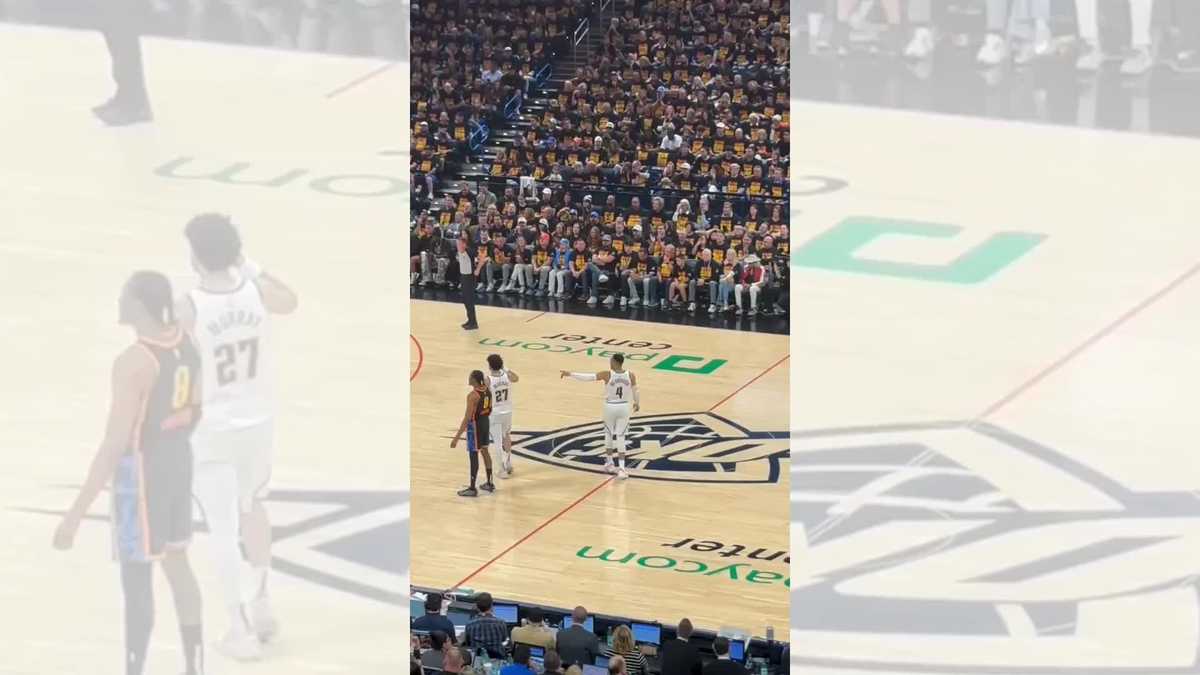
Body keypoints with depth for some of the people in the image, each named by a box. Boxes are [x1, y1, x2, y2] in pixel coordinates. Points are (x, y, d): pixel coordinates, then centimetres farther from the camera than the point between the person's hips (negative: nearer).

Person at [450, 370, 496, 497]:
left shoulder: (473, 395, -26)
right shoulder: (487, 390, -1)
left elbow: (467, 418, -27)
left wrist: (457, 437, -25)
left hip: (475, 424, -8)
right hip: (486, 421, 8)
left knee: (473, 455, 1)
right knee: (484, 451, 21)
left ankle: (472, 489, 7)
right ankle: (489, 484, 30)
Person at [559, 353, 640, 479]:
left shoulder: (608, 374, -15)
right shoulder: (631, 376, -6)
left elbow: (588, 377, -16)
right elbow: (635, 391, 8)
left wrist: (570, 374, -10)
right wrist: (637, 403, 29)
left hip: (610, 407, -2)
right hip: (624, 407, 2)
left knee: (609, 434, 21)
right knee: (621, 437, 5)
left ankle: (609, 463, 30)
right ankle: (621, 468, -5)